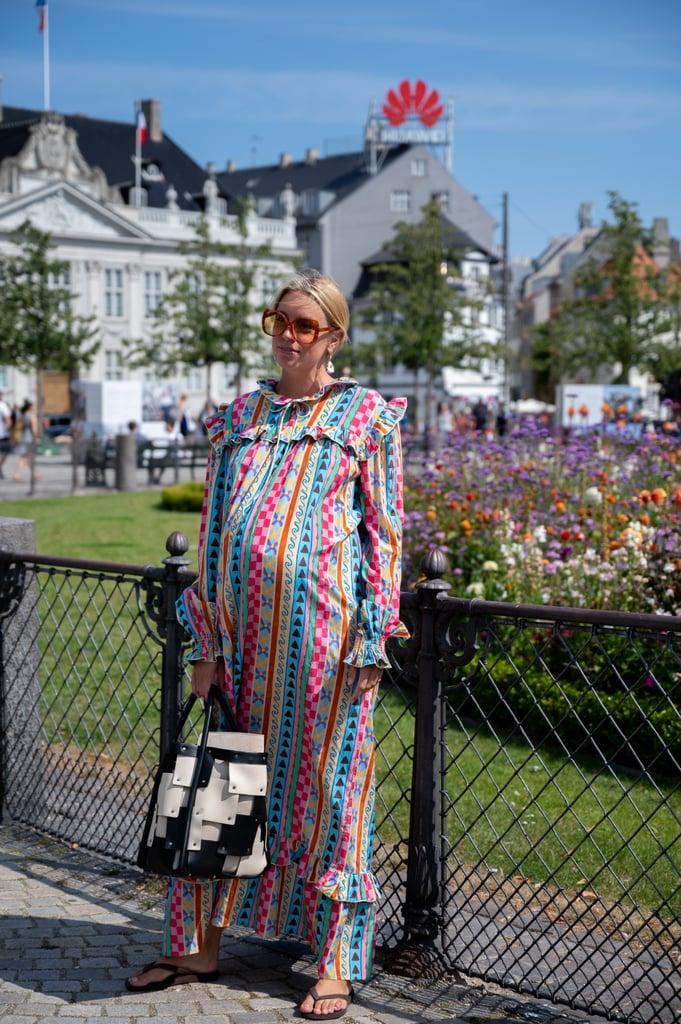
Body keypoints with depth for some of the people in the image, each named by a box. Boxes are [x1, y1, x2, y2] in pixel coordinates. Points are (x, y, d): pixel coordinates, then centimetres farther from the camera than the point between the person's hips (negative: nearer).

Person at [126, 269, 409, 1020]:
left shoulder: (367, 416, 3)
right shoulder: (239, 417, 15)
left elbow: (384, 531, 0)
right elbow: (213, 529, 14)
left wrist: (373, 638, -8)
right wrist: (205, 640, 8)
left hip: (321, 627, -4)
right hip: (240, 626, 5)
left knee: (324, 782, 1)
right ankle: (198, 946, 24)